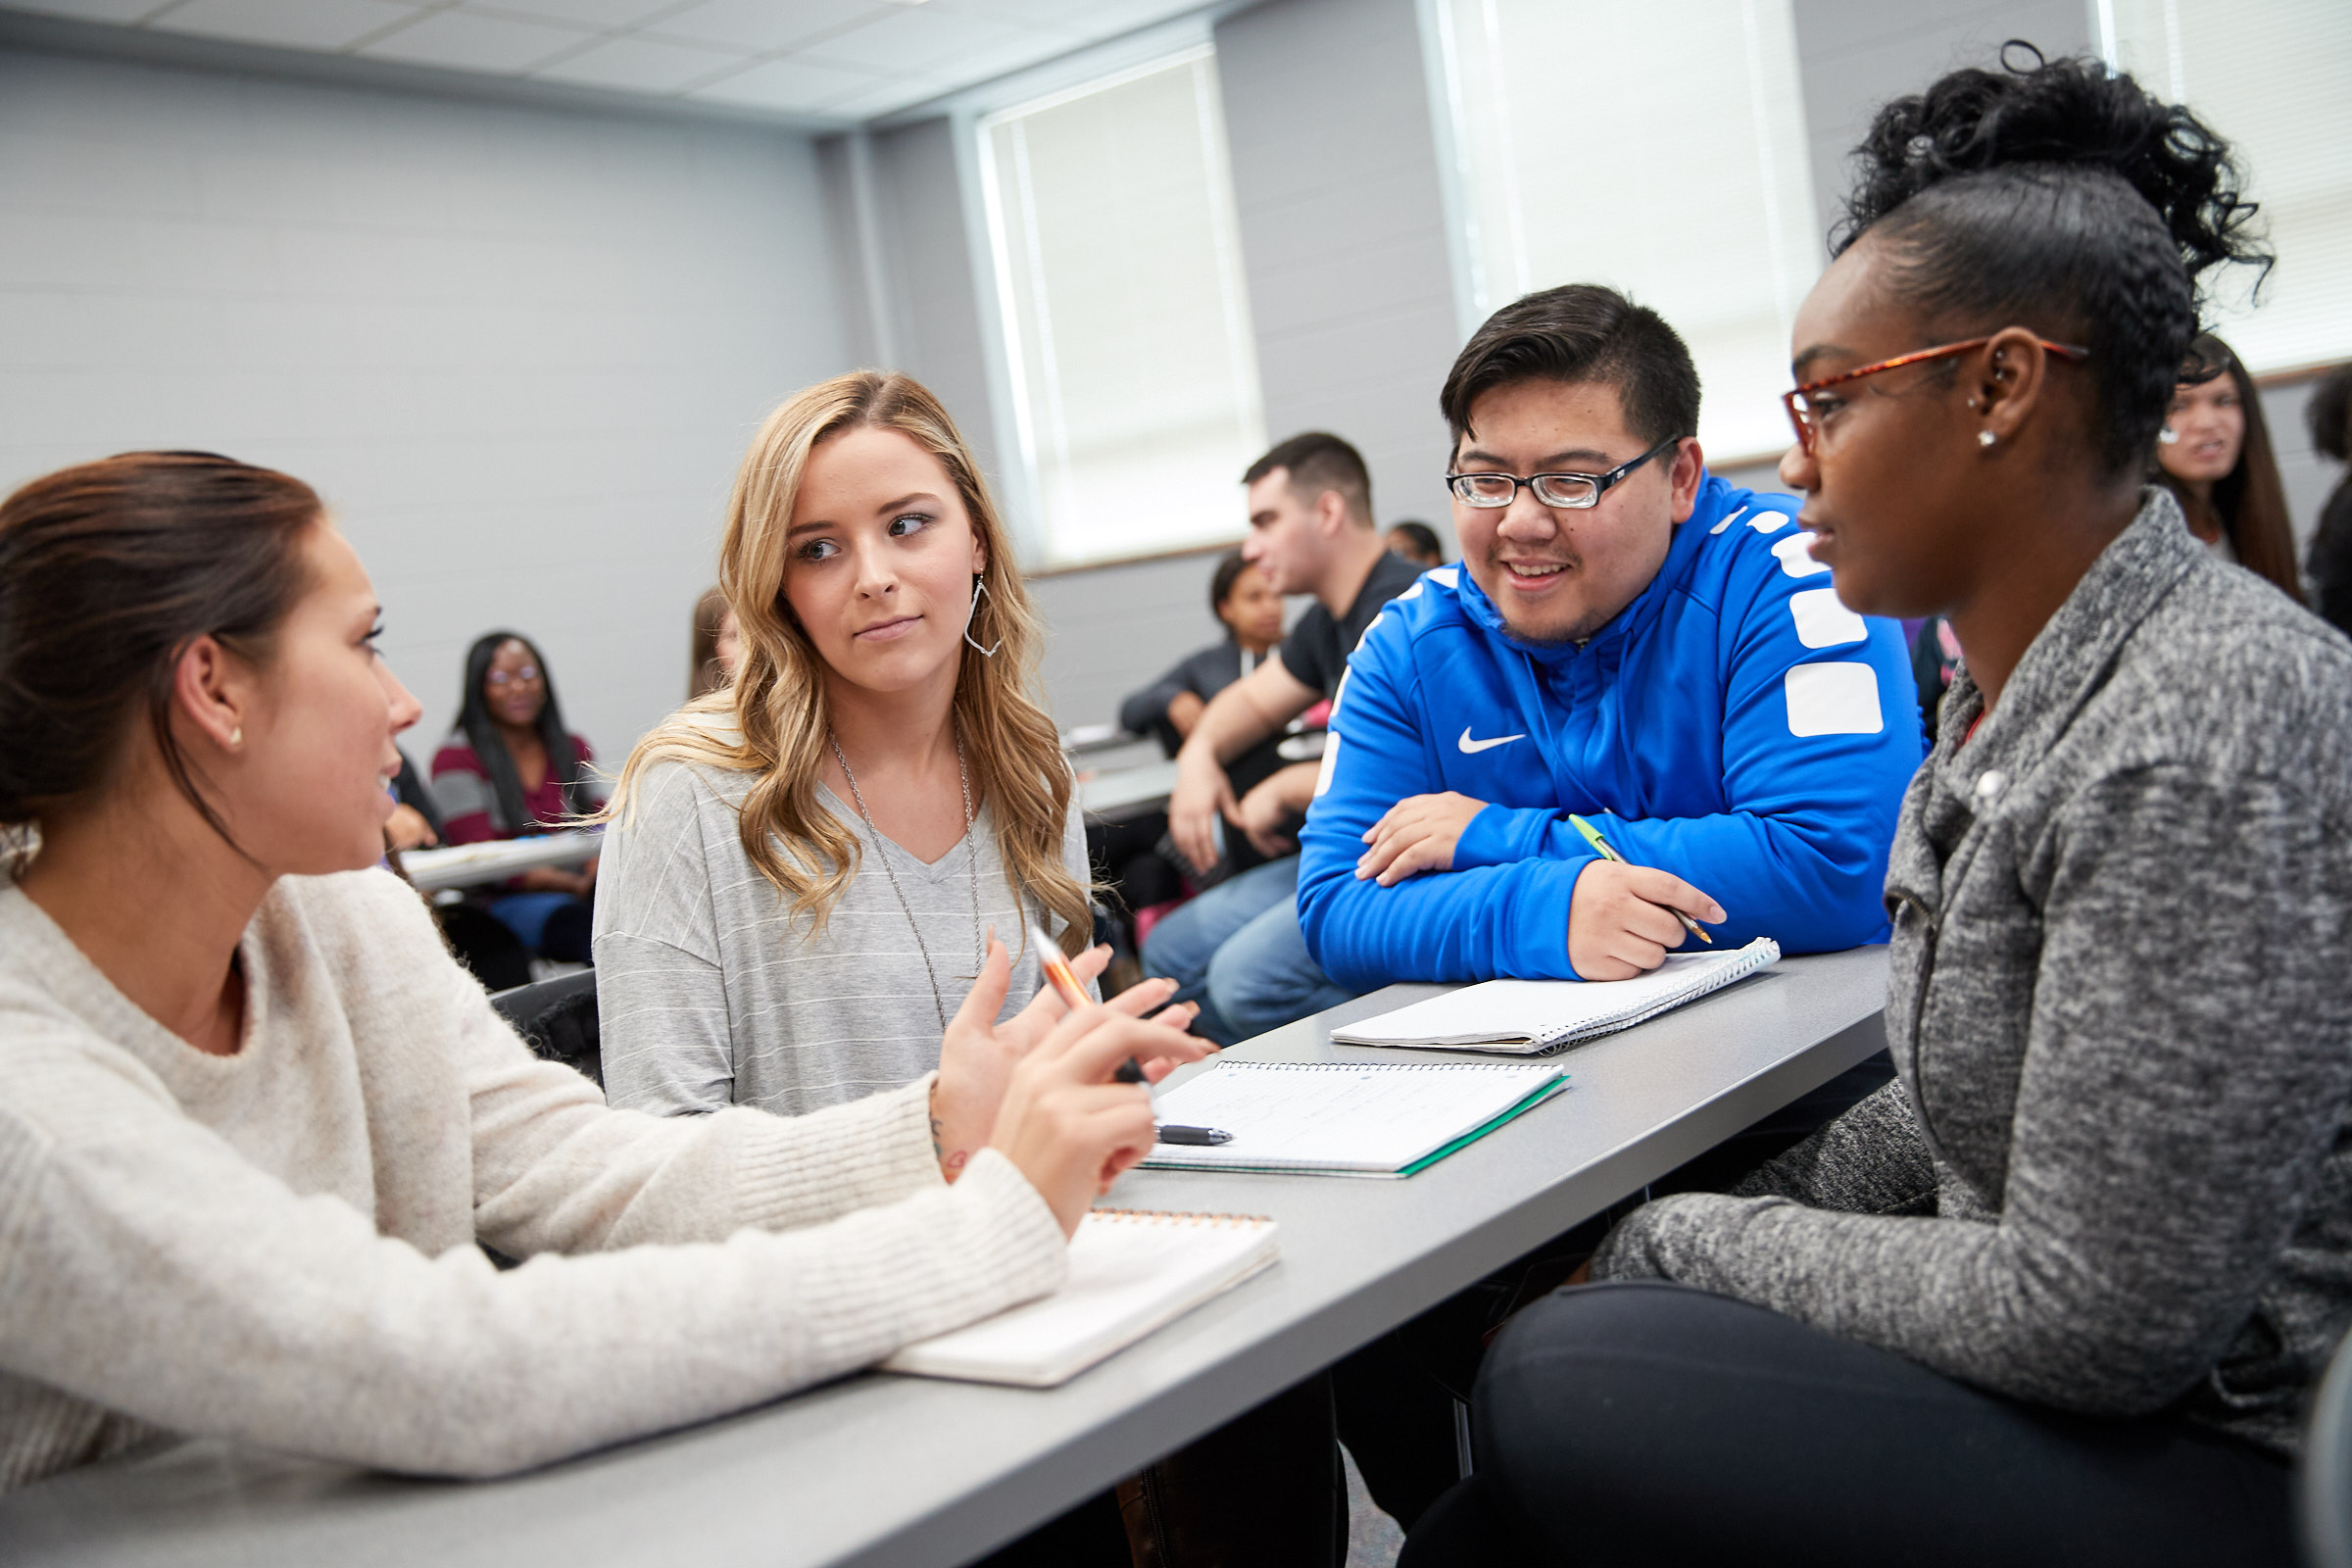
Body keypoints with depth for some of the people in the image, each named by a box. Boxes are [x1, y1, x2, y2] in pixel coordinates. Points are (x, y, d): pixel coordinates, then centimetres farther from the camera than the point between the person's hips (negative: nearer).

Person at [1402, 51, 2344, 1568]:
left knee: (1565, 1388, -17)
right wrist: (1731, 1234, 1)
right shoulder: (2016, 689, 7)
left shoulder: (2198, 739, -24)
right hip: (2066, 1370, 9)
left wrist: (1693, 1243, -13)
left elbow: (2091, 1321, -24)